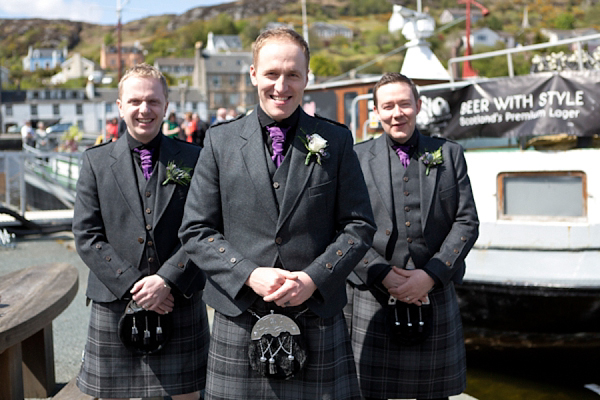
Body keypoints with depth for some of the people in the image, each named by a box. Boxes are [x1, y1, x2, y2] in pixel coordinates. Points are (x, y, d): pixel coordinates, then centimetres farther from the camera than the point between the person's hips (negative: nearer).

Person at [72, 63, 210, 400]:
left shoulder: (193, 159, 3)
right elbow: (87, 235, -1)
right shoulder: (96, 161, 5)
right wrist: (131, 285, -10)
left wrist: (167, 279, -14)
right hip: (115, 306, 1)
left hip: (180, 306, 0)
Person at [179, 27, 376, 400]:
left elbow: (359, 225, 3)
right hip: (240, 323, 0)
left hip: (318, 324, 0)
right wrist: (249, 276, -11)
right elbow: (196, 230, 3)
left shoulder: (335, 141, 5)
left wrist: (313, 279, -11)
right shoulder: (220, 141, 5)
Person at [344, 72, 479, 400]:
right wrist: (382, 275, -13)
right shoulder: (356, 158, 5)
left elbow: (467, 222, 2)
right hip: (372, 297, -1)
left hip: (434, 296, 1)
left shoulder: (449, 154, 9)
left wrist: (430, 276, -10)